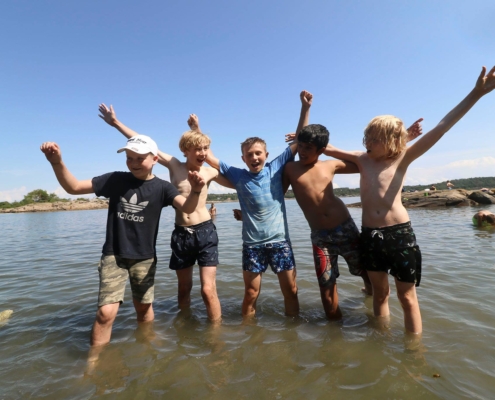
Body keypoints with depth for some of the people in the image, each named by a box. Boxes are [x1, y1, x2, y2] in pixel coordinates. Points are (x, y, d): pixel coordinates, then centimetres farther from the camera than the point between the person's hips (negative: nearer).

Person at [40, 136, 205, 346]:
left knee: (144, 307, 16)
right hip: (114, 255, 0)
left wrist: (195, 191, -46)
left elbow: (187, 207, -23)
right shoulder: (115, 180, -3)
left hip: (144, 257, 0)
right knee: (106, 312, -8)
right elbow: (73, 187, -4)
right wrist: (57, 162, -23)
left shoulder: (161, 187, -8)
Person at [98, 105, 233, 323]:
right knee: (184, 288, 17)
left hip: (205, 232, -1)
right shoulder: (174, 166, 2)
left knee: (208, 290, -5)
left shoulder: (210, 172, 1)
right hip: (181, 234, 2)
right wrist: (116, 122, 7)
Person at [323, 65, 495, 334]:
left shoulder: (402, 159, 0)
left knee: (407, 296, 8)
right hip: (370, 235, 3)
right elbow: (329, 149, 14)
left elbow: (441, 128, -5)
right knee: (380, 292, 17)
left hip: (399, 233, -3)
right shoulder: (362, 159, 7)